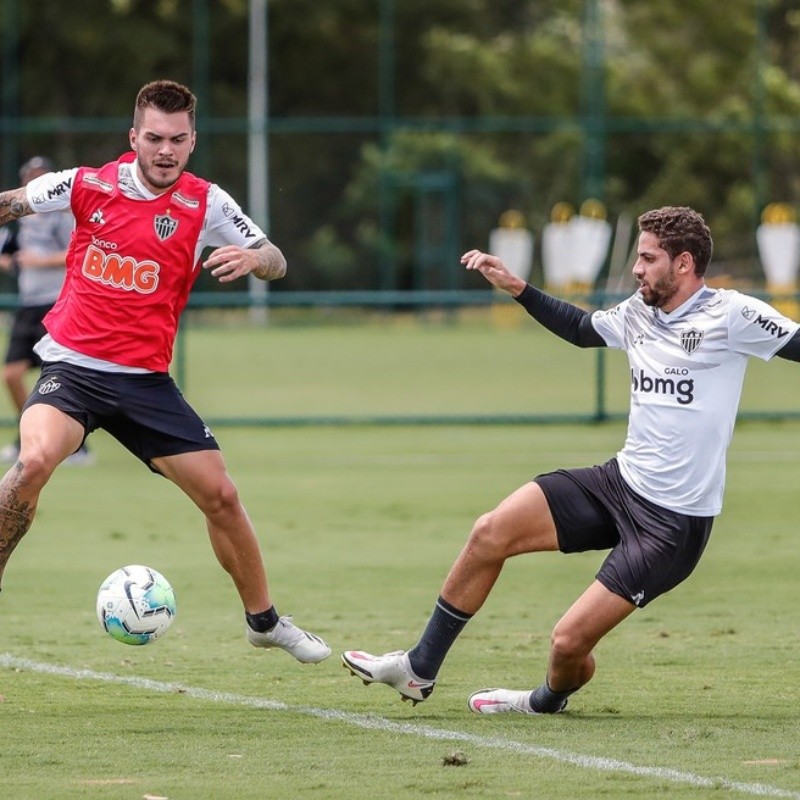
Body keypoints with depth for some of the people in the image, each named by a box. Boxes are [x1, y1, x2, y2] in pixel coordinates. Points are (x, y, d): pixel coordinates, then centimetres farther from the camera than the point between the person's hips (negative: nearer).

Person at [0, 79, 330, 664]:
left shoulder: (206, 204, -1)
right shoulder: (90, 186, -3)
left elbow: (276, 263, -1)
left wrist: (252, 257, -22)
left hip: (145, 378, 2)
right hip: (72, 367, -2)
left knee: (220, 494, 2)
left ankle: (264, 620, 23)